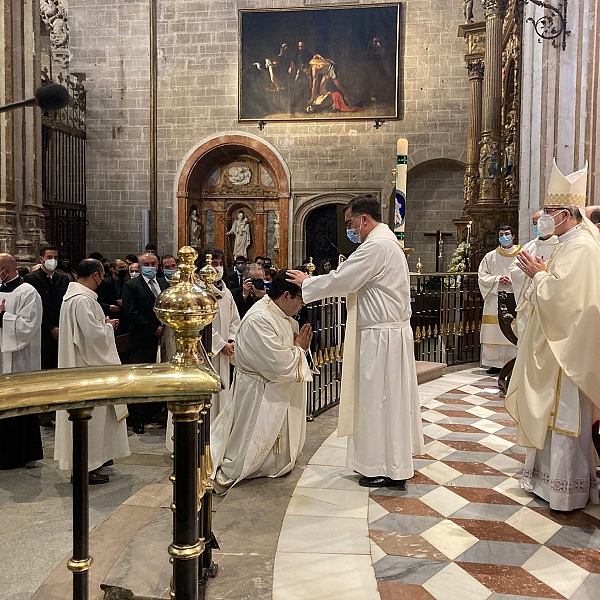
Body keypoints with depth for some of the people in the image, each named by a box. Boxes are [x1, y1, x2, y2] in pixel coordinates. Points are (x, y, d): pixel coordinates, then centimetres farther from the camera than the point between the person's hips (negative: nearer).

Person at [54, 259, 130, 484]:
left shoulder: (72, 295, 9)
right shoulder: (83, 300, -23)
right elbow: (96, 335, -26)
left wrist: (104, 325, 8)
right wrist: (108, 326, -8)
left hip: (80, 363, 11)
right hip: (87, 366, -11)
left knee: (91, 414, 20)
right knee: (88, 414, 0)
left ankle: (95, 456, 33)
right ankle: (85, 468, 10)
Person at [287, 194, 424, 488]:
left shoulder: (376, 246, -18)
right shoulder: (385, 242, 16)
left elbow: (341, 280, -19)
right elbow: (349, 280, 18)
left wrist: (306, 284, -4)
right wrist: (313, 281, 11)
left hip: (382, 335, -11)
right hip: (388, 331, 11)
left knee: (379, 399, -1)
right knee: (389, 397, 16)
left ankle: (388, 468, 9)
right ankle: (395, 460, 27)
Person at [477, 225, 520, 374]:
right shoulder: (490, 256, 12)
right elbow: (482, 276, 8)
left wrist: (513, 280, -13)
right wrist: (497, 279, -7)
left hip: (515, 299, -2)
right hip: (495, 299, 2)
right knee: (495, 332, 0)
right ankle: (496, 363, 6)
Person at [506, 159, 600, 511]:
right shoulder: (572, 243, 14)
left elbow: (562, 297, -26)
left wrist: (538, 275, -12)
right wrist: (541, 274, 6)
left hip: (567, 349, -10)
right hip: (557, 343, 10)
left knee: (566, 414, -1)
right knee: (553, 413, 16)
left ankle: (568, 490, 10)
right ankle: (549, 477, 28)